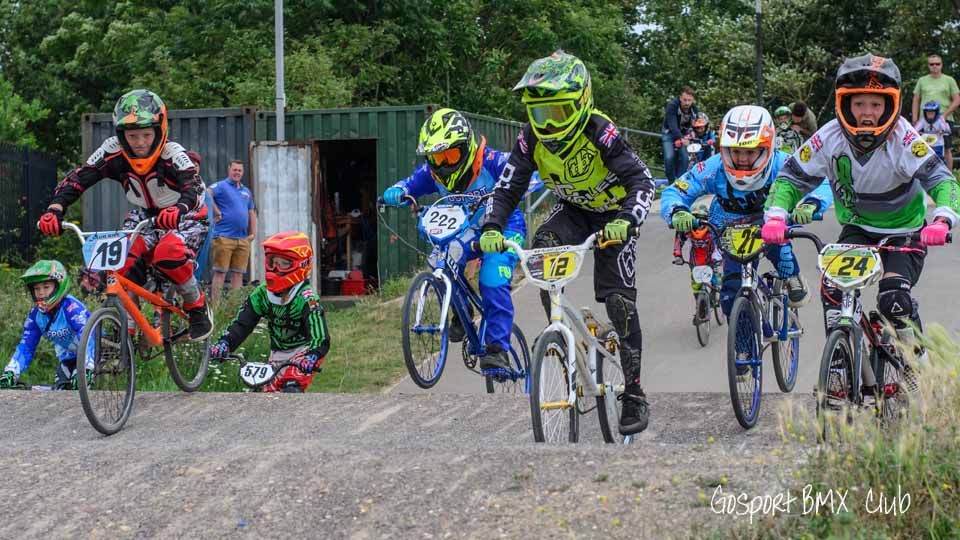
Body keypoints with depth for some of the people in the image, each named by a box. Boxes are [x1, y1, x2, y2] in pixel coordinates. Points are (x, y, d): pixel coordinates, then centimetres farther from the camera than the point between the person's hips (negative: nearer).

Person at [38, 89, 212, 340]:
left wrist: (178, 210, -68)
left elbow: (192, 185, -45)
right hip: (146, 216, 4)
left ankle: (197, 307, -8)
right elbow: (77, 178, -27)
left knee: (169, 253, -33)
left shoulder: (172, 154, -29)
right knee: (126, 259, -22)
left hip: (186, 218, -4)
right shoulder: (114, 152, -20)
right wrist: (55, 208, -45)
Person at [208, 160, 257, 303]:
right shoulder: (221, 186, -2)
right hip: (224, 237, -7)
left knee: (238, 274, 6)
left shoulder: (246, 191, 21)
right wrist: (216, 212, -18)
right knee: (220, 273, -6)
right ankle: (216, 304, -6)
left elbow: (252, 212, 25)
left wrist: (253, 232, 15)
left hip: (243, 239, 7)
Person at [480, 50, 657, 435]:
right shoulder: (532, 139, -19)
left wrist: (626, 221, -54)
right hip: (573, 211, 4)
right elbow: (507, 188, -17)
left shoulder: (599, 132, -32)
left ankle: (634, 392, 1)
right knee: (541, 248, -28)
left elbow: (642, 181, -36)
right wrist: (492, 228, -36)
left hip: (612, 216, -4)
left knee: (619, 301, -10)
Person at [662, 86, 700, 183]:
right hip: (670, 133, -3)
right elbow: (672, 125, -41)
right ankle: (671, 182, -3)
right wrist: (681, 139, -55)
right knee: (669, 157, -18)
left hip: (684, 134, 3)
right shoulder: (672, 106, -31)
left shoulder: (694, 109, -16)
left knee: (684, 157, -14)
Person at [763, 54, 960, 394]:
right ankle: (860, 379, -9)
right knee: (833, 289, -20)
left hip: (905, 232, -3)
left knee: (894, 299, -24)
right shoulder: (830, 138, -19)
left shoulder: (904, 139, -27)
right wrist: (776, 216, -31)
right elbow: (791, 177, -12)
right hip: (857, 228, 3)